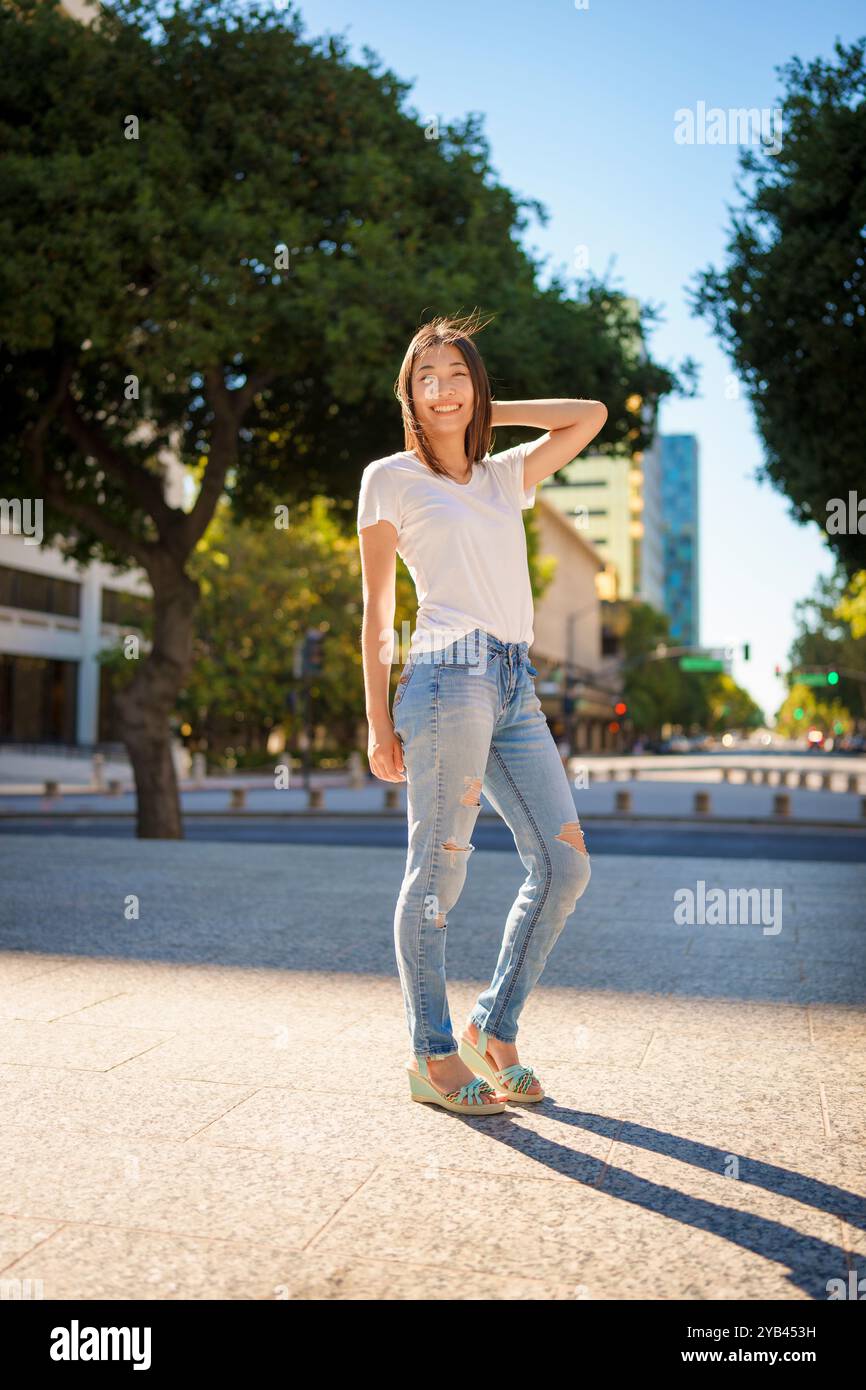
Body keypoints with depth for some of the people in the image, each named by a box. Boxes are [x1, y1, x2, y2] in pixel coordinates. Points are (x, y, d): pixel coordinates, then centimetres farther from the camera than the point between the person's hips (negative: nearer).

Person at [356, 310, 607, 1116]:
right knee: (439, 871, -3)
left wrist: (489, 410, 19)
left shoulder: (506, 476, 20)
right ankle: (433, 1056, 11)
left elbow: (591, 415, 23)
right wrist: (378, 722, -2)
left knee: (565, 862, 2)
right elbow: (375, 612, 3)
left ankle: (493, 1031, 15)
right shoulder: (390, 479, 6)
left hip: (516, 687, 6)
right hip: (450, 675, -6)